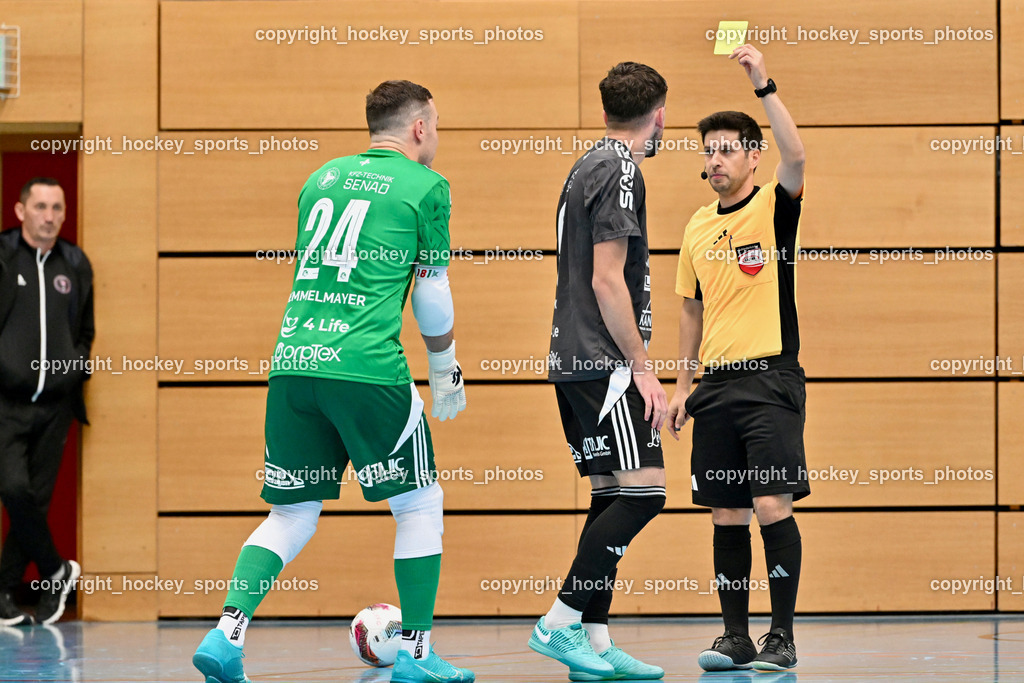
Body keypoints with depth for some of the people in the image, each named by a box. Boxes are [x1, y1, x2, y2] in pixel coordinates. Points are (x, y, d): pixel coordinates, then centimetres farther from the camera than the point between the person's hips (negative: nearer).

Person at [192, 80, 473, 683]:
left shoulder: (322, 178, 20)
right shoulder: (426, 186, 3)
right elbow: (433, 299, 5)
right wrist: (446, 373, 19)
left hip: (292, 362, 6)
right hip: (367, 366, -6)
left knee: (293, 513, 13)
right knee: (419, 505, 9)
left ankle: (227, 634, -3)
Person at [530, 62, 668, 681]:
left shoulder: (591, 165, 19)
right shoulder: (619, 170, -11)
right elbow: (608, 281, -16)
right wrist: (643, 368, -15)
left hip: (575, 361, 10)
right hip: (604, 360, -10)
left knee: (612, 494, 9)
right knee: (643, 490, -12)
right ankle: (560, 623, -13)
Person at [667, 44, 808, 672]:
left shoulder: (774, 208, -1)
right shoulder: (698, 227, 15)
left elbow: (796, 156, -23)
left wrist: (764, 85, -27)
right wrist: (684, 383, 17)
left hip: (771, 379, -6)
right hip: (716, 384, 6)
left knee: (772, 504, -11)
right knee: (727, 514, 5)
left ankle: (783, 638, -6)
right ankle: (735, 638, 10)